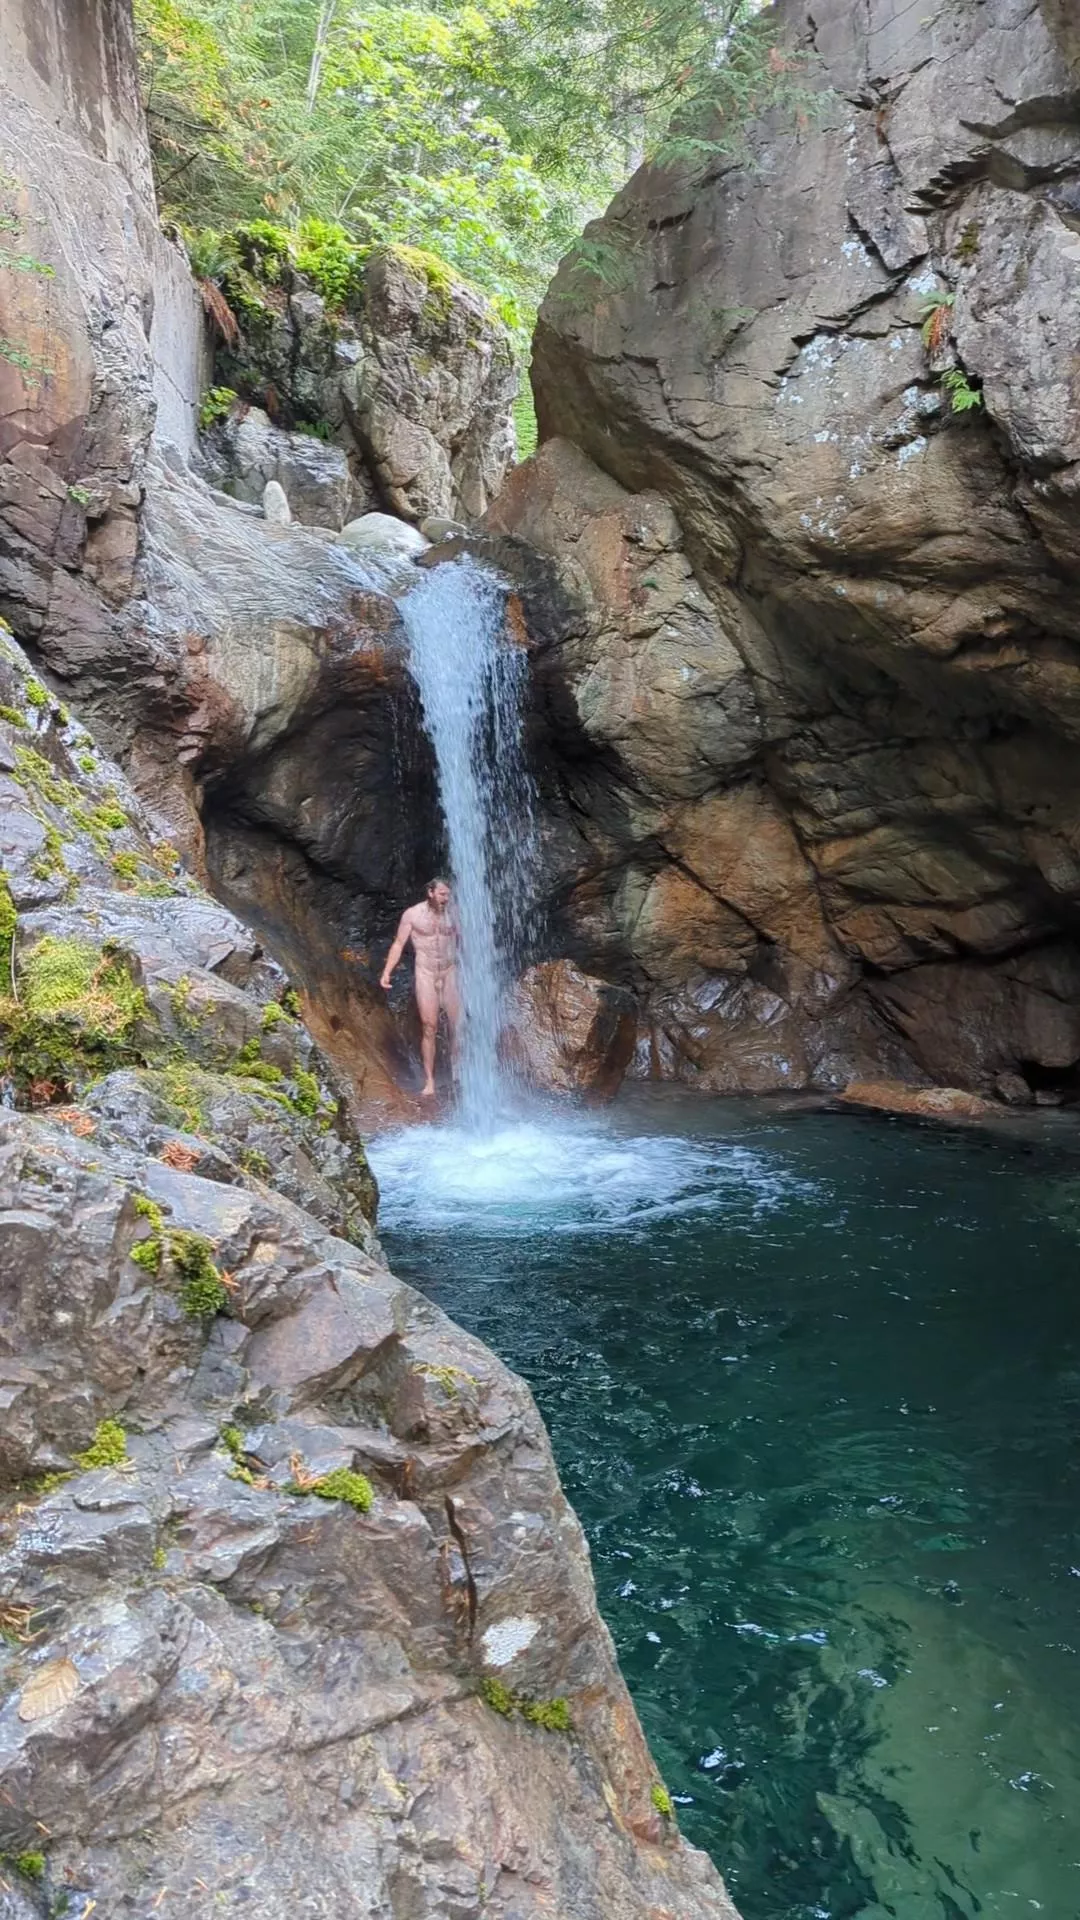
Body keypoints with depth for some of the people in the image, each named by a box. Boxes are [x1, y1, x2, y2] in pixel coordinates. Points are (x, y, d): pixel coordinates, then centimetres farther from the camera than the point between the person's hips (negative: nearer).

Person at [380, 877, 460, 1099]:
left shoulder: (452, 912, 4)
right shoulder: (412, 914, -3)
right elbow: (399, 944, -1)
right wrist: (386, 972, -9)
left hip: (450, 974, 3)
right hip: (425, 975, -2)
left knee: (457, 1026, 0)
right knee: (429, 1028, -4)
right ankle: (429, 1082, 0)